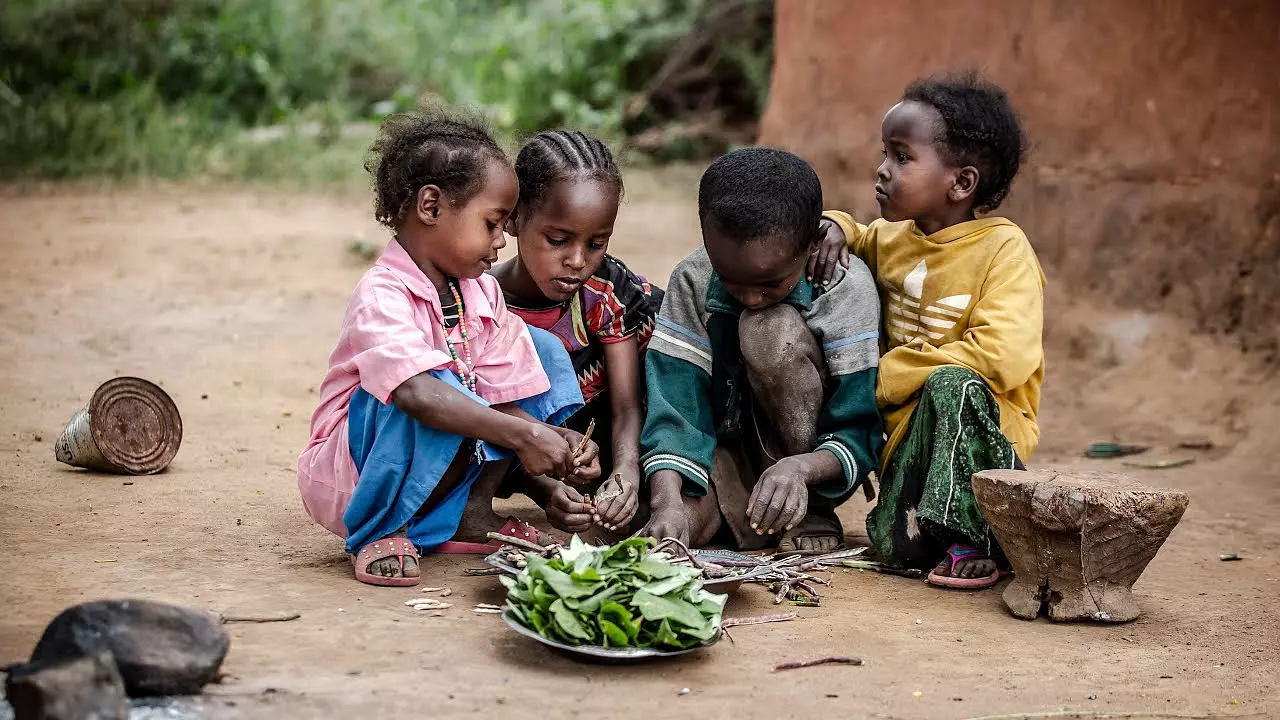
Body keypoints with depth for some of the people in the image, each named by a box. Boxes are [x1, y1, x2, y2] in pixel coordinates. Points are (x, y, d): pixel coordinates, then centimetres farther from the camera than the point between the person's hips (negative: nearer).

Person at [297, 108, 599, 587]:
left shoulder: (481, 292, 1)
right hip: (352, 479, -8)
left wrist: (557, 442, -20)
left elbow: (505, 398, -1)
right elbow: (417, 392, -41)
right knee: (445, 391, -38)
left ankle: (471, 512, 0)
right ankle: (379, 534, -14)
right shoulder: (380, 296, -24)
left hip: (441, 474, 8)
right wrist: (523, 436, -42)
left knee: (539, 349, 1)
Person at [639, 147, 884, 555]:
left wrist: (798, 467, -40)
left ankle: (810, 513, -13)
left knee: (773, 328, -27)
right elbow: (675, 406, -19)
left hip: (812, 453, 0)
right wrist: (668, 501, -36)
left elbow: (860, 435, -19)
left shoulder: (847, 289, -19)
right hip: (722, 451, 0)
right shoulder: (693, 281, -14)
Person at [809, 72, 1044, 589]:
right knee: (898, 547, -18)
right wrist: (834, 228, 3)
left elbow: (1003, 358, -27)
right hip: (909, 428, 5)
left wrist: (887, 375, -20)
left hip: (981, 424, -5)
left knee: (951, 384, -38)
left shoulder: (1003, 250, -13)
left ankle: (969, 535, -26)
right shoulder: (892, 239, 8)